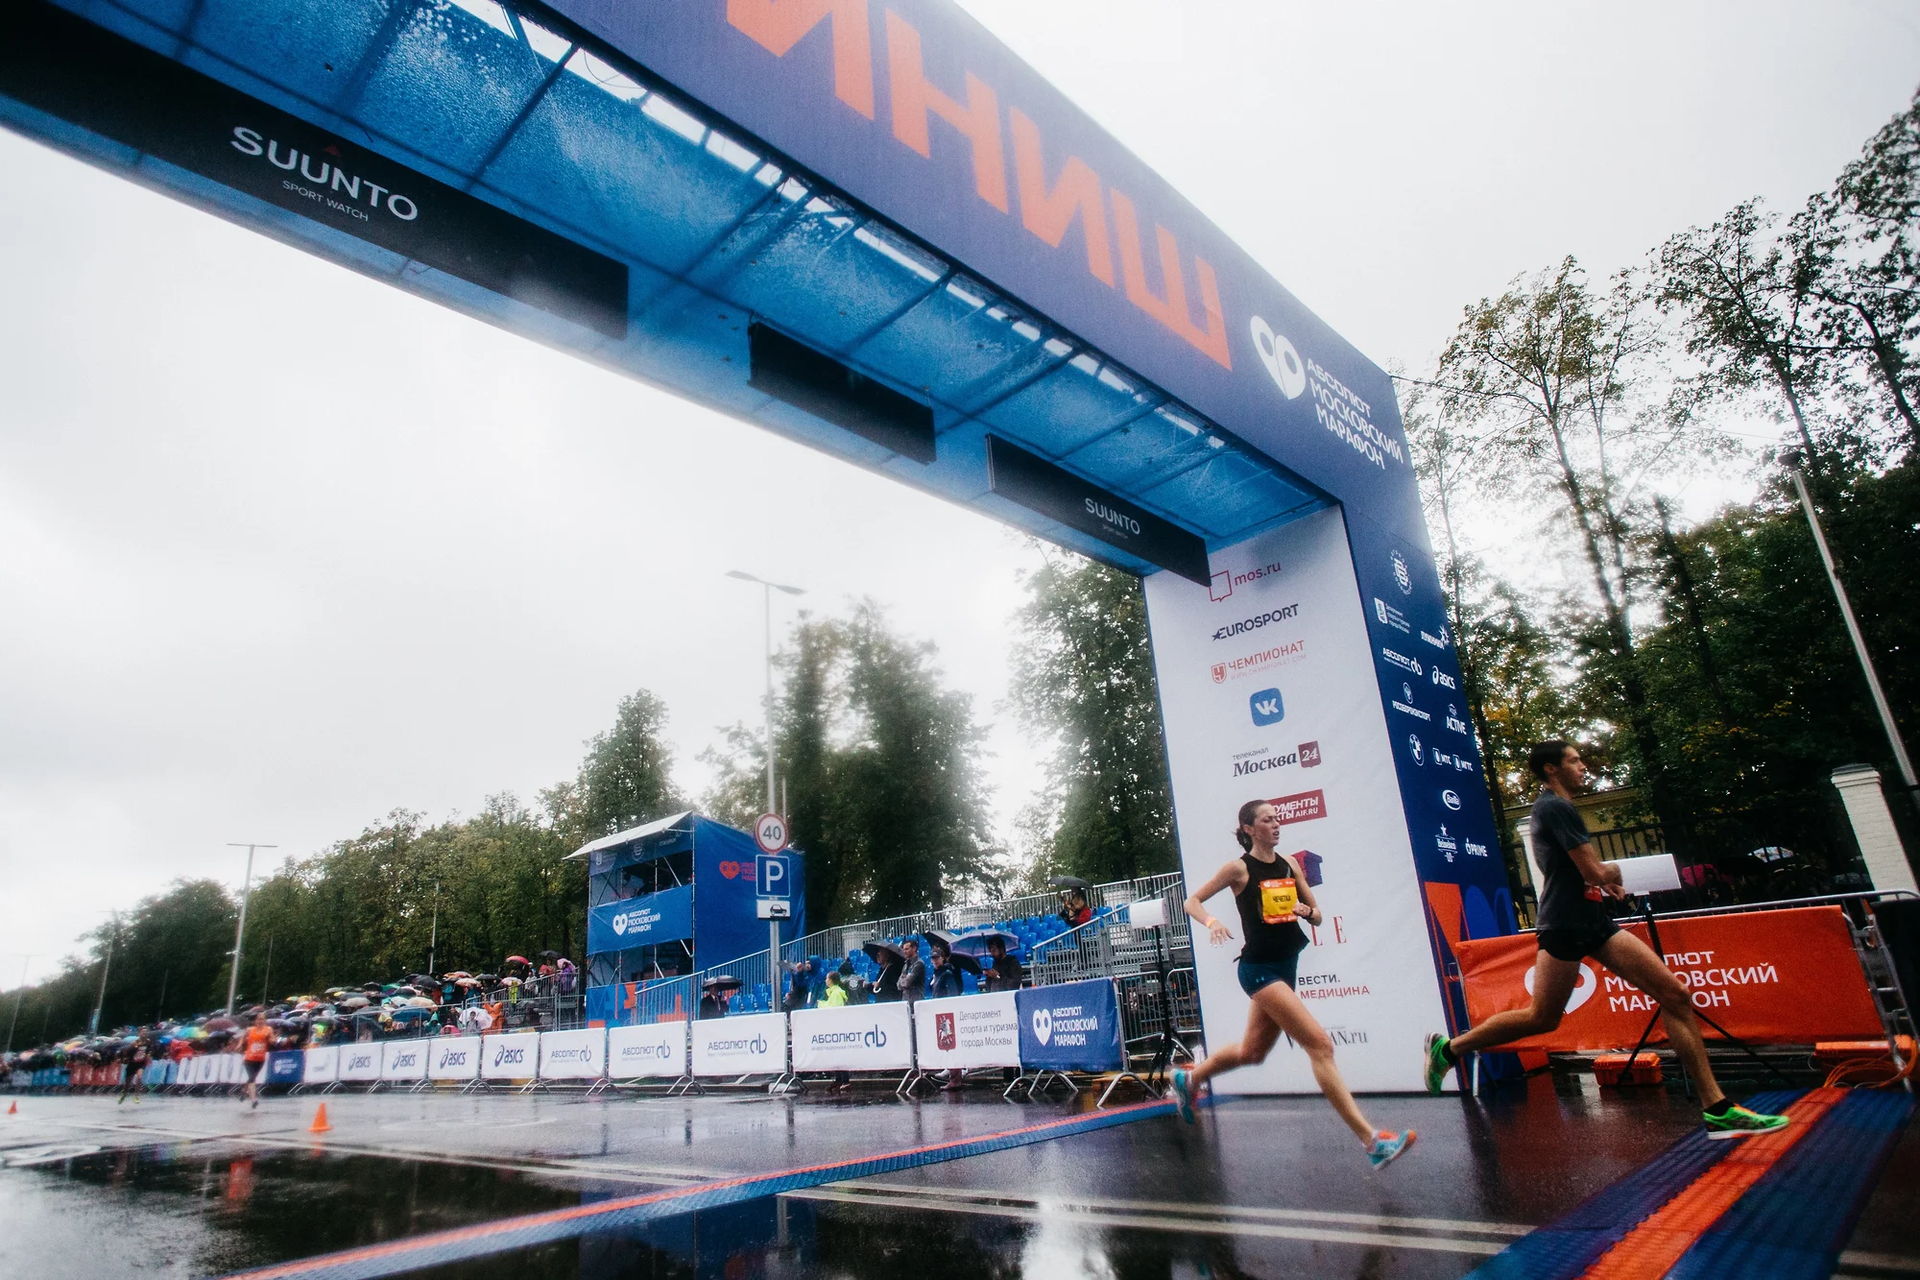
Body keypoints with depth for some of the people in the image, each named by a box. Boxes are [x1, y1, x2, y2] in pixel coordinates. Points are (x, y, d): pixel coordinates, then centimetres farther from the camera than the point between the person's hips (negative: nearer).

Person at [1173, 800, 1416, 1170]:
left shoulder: (1289, 864, 7)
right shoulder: (1239, 868, -9)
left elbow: (1317, 916, 13)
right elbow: (1192, 901, -4)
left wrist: (1307, 911, -10)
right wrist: (1212, 922, -24)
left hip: (1285, 968, 7)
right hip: (1259, 969, -7)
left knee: (1252, 1052, 19)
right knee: (1320, 1044, -15)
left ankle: (1188, 1079, 40)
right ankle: (1372, 1141, -13)